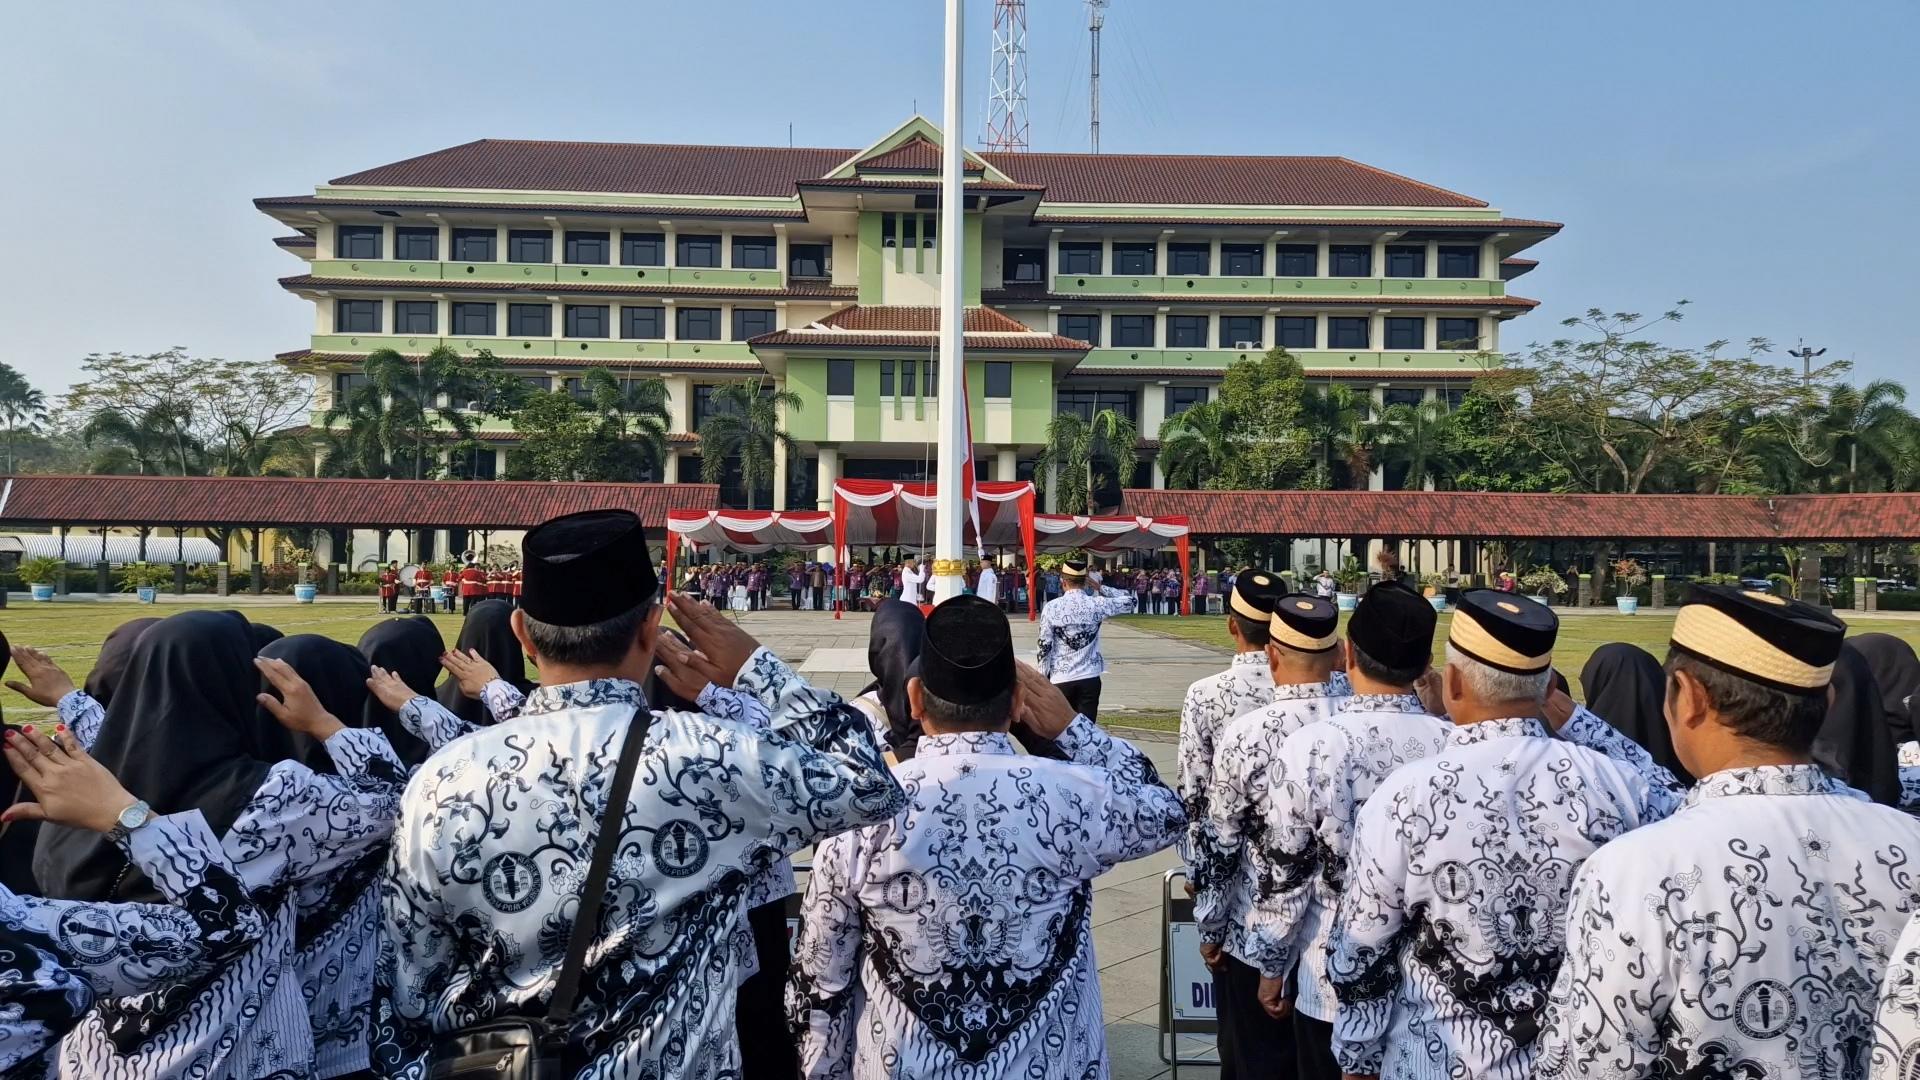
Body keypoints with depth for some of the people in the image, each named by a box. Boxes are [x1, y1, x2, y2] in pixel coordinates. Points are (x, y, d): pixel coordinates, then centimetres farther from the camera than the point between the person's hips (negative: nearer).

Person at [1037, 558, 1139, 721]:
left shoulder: (1051, 607, -8)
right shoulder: (1097, 604, -5)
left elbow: (1044, 646, -6)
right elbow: (1129, 601, 10)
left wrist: (1043, 677, 4)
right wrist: (1101, 588, 11)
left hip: (1061, 680, -1)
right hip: (1090, 679, 1)